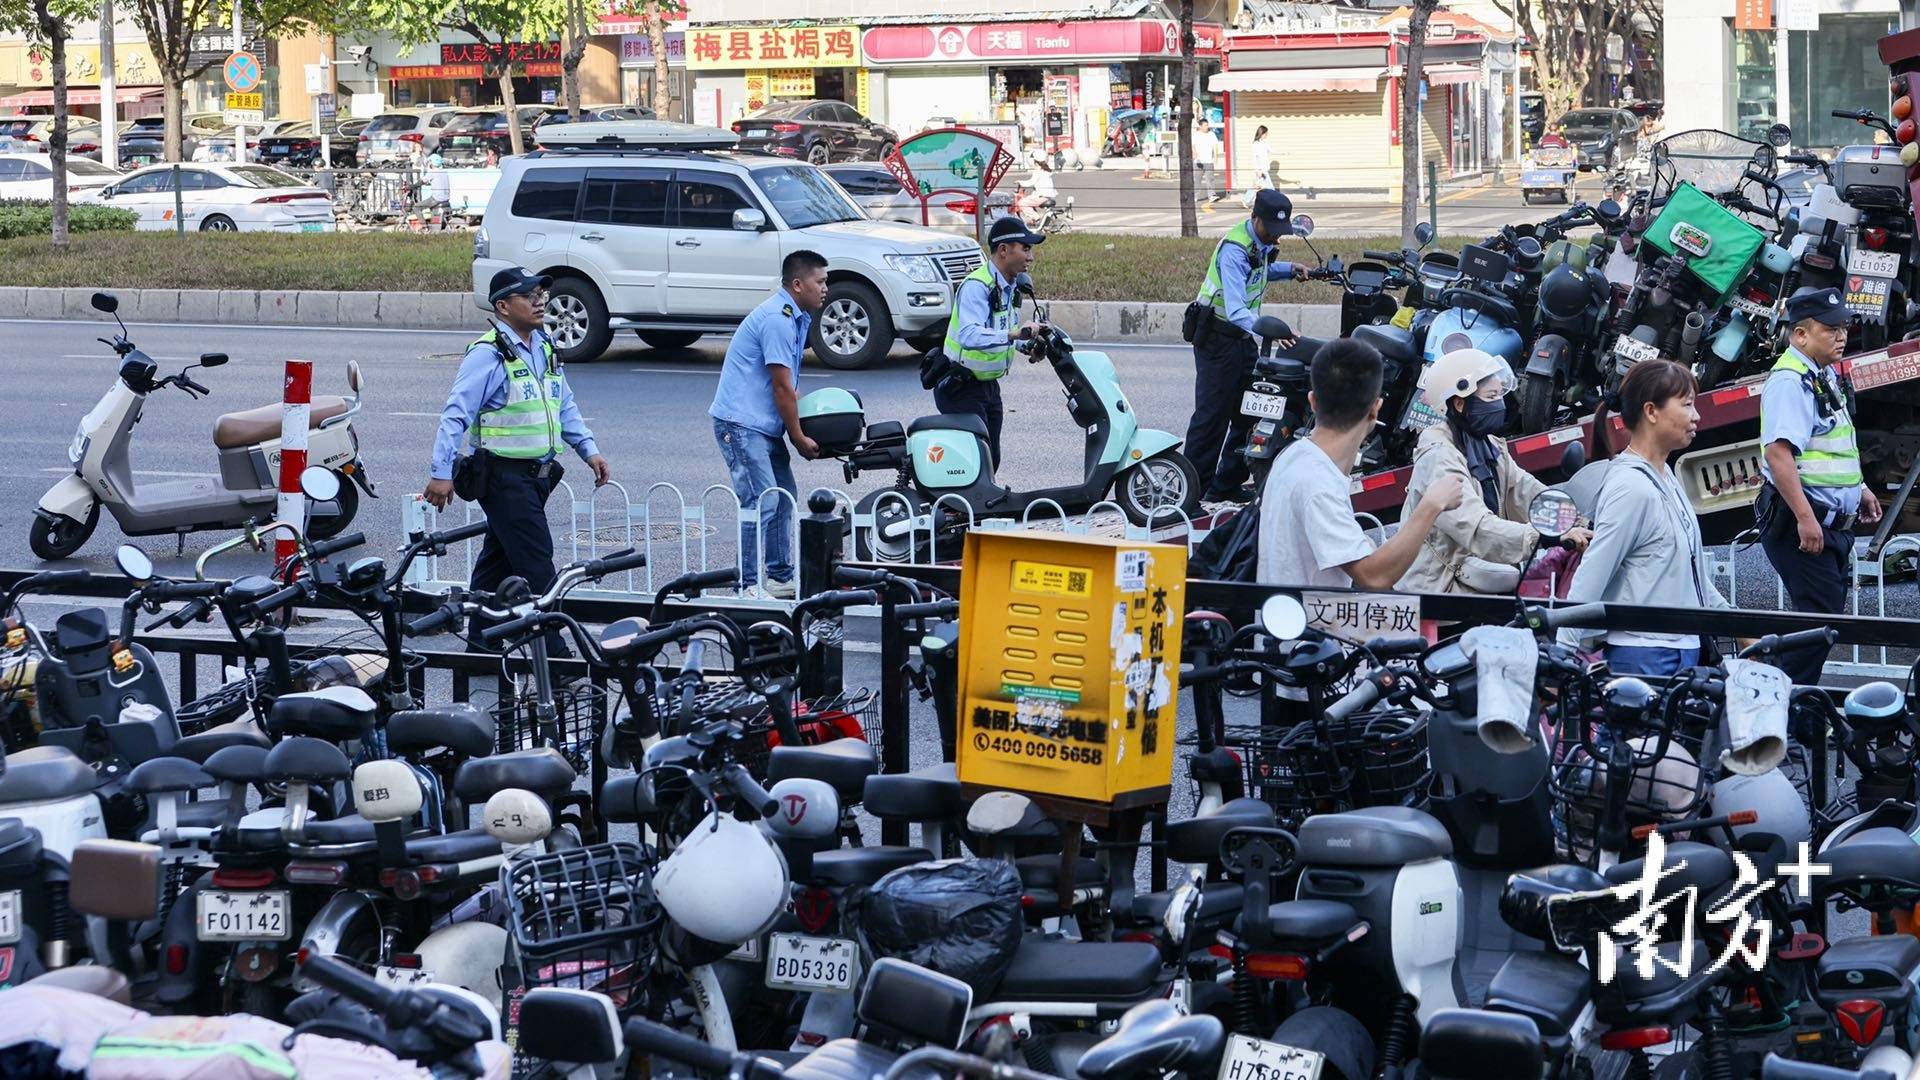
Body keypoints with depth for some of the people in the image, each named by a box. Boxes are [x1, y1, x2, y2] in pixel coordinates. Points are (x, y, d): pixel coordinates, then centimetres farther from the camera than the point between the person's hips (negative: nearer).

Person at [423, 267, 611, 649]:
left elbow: (565, 406, 23)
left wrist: (589, 450, 13)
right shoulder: (488, 354, -14)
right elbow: (456, 413, -16)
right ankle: (554, 653, -8)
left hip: (537, 474, 8)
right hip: (504, 475, -8)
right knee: (536, 565, -10)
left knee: (499, 558, 15)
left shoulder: (545, 348, 13)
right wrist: (442, 473, -20)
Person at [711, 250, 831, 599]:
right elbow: (782, 387, -17)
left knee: (784, 496, 14)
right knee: (762, 501, -14)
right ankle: (748, 584, -12)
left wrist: (799, 430, 14)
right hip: (741, 422, -11)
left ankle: (780, 576, 20)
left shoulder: (796, 317, 15)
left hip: (763, 423, 11)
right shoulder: (777, 319, -18)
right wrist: (799, 438, -10)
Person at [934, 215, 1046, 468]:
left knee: (991, 459, 10)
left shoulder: (1006, 286, 9)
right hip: (961, 388, -9)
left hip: (988, 387, 9)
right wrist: (1012, 334, -49)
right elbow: (969, 335, -39)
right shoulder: (976, 286, -22)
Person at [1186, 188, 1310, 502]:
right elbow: (1235, 310, -38)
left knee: (1249, 411, 9)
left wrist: (1289, 269, 7)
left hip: (1242, 336, 9)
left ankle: (1227, 484, 17)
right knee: (1212, 416, -10)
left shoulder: (1260, 242, 3)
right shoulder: (1235, 249, -27)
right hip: (1217, 336, -9)